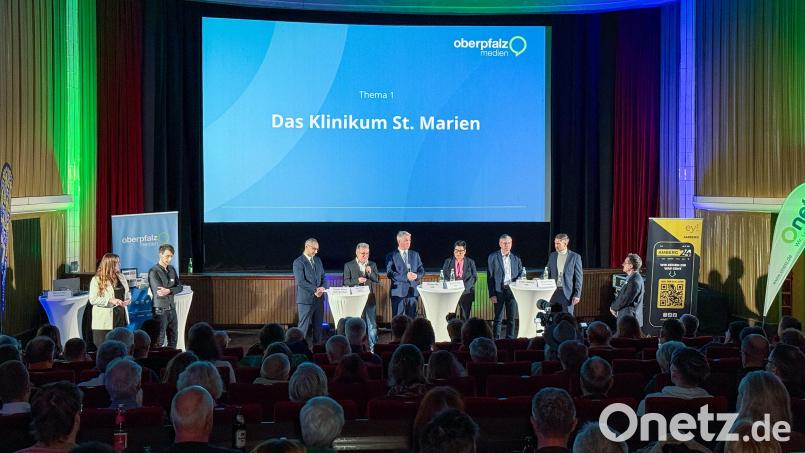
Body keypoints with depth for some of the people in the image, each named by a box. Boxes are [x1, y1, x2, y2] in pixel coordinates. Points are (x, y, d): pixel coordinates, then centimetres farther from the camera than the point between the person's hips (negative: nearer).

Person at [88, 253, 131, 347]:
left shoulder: (121, 277, 12)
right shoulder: (97, 280, -7)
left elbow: (127, 293, 24)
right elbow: (93, 299, -13)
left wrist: (128, 300, 1)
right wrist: (110, 300, -21)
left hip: (121, 318, 6)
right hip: (104, 321, -6)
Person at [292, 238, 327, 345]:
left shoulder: (318, 260, 14)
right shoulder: (298, 262, -7)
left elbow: (323, 277, 15)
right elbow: (300, 281, -15)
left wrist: (323, 288, -6)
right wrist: (315, 290, -20)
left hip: (319, 299, 6)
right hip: (306, 299, -6)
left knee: (318, 327, 7)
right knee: (304, 327, -3)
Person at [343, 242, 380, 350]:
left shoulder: (372, 265, 10)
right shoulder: (349, 265, 2)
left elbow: (377, 280, 5)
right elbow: (346, 282, -2)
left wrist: (370, 273, -13)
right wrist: (357, 281, -18)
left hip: (369, 298, 2)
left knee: (372, 324, 0)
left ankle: (372, 347, 7)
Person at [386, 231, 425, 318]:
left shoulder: (415, 255, 15)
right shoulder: (391, 256, 3)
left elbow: (422, 271, 11)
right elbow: (390, 273, -8)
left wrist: (416, 275, -13)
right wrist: (405, 277, -20)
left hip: (413, 291, 3)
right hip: (398, 292, -3)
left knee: (412, 319, 5)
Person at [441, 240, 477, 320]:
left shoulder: (470, 262, 6)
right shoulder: (448, 262, 9)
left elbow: (474, 277, 0)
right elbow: (444, 276, 6)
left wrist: (465, 287, -15)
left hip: (466, 293, 0)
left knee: (465, 317, 2)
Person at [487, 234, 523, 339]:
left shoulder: (516, 258, 12)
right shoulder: (493, 257, 2)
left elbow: (521, 274, 17)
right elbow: (490, 277, -2)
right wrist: (492, 294, -9)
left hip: (512, 291, 3)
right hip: (499, 291, -3)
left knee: (511, 318, 5)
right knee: (498, 318, -2)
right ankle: (496, 340, 1)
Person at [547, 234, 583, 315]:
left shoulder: (575, 257, -2)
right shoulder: (552, 256, 10)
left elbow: (579, 277, -3)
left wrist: (577, 294, -8)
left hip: (567, 293, -3)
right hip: (553, 292, 3)